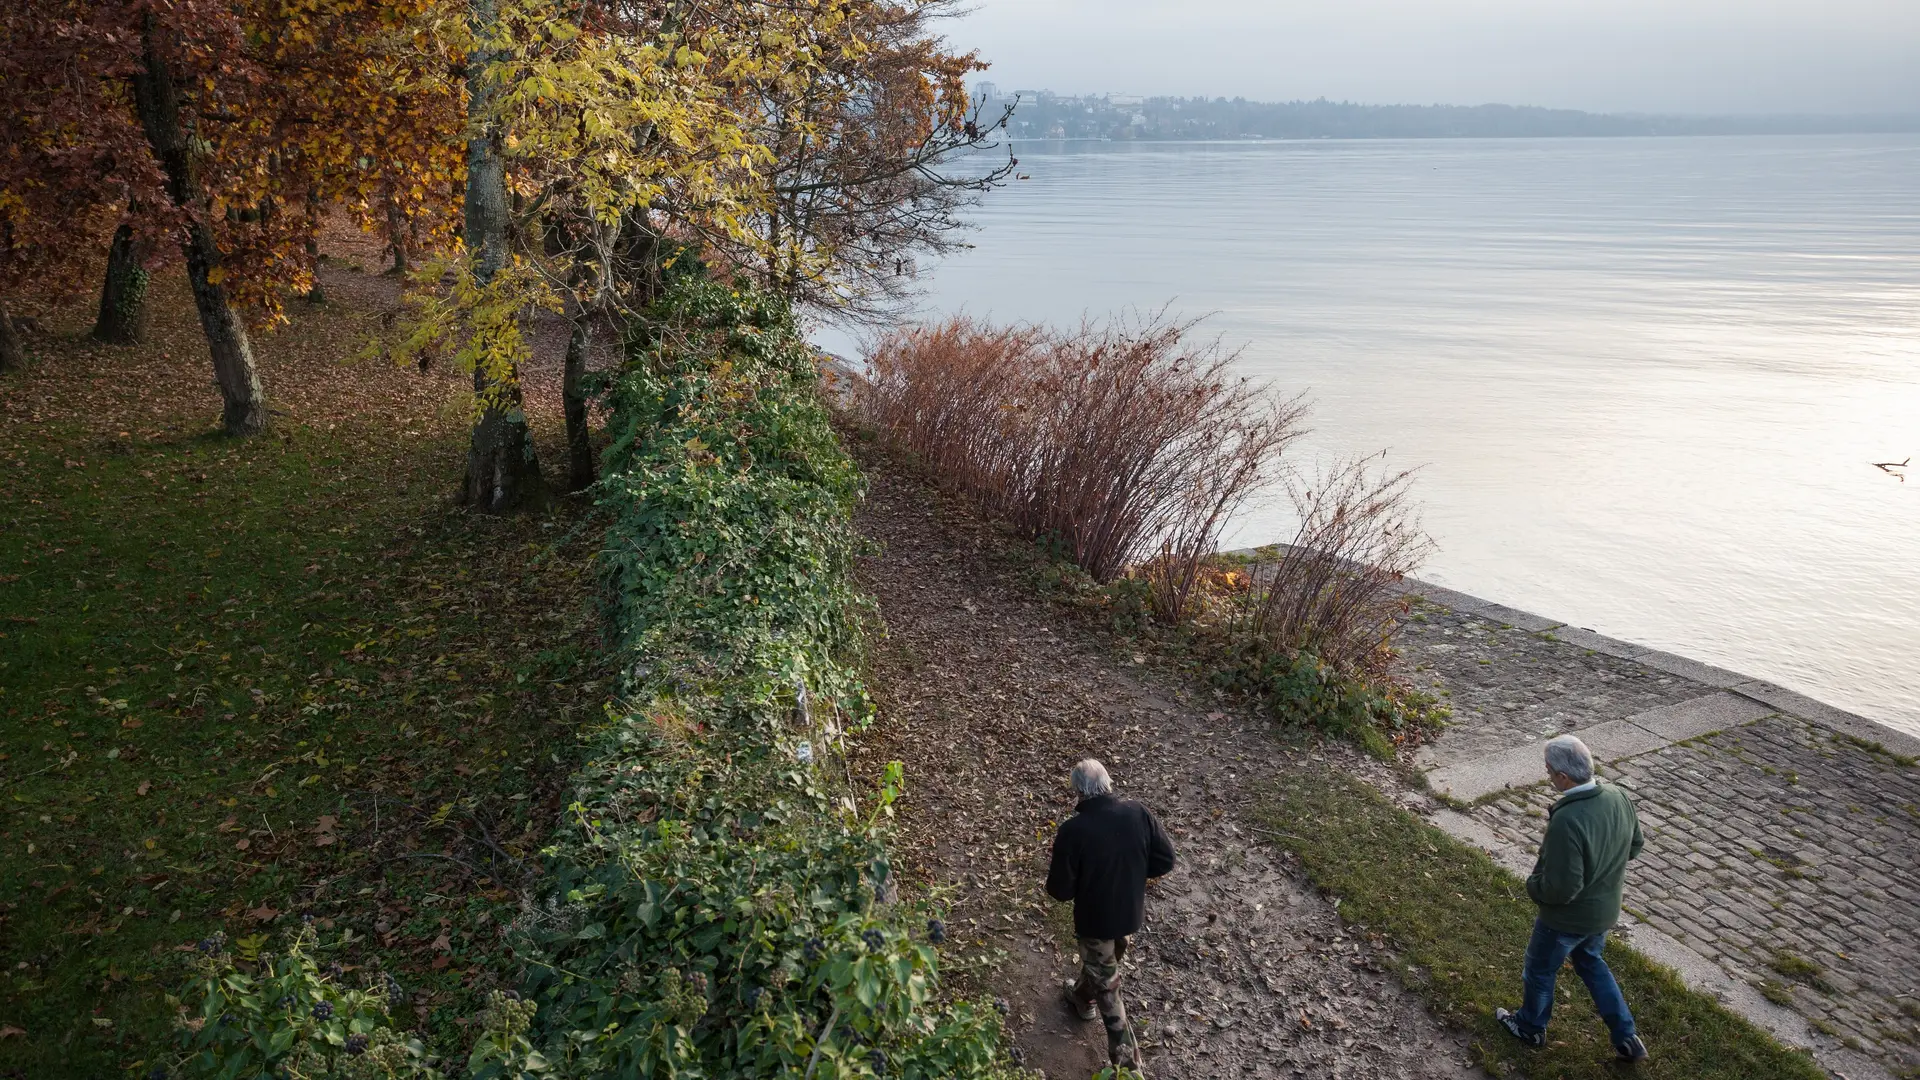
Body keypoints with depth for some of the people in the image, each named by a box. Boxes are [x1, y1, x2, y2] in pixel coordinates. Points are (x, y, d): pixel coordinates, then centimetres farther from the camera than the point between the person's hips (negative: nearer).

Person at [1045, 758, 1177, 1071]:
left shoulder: (1072, 830, -29)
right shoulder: (1138, 813, -17)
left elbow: (1060, 891, -20)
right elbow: (1165, 860, -7)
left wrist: (1061, 857, -2)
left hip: (1096, 919, -5)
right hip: (1132, 912, 5)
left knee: (1106, 984, 17)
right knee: (1102, 963, 33)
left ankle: (1126, 1060, 33)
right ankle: (1084, 996, 60)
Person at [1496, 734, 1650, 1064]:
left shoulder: (1567, 822, -39)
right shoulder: (1619, 797, -14)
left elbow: (1561, 888, -32)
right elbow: (1634, 845, 5)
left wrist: (1533, 884, -13)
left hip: (1568, 917, -7)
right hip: (1606, 909, 7)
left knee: (1539, 970, 20)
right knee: (1590, 961, 32)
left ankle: (1531, 1027, 44)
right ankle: (1626, 1038, 38)